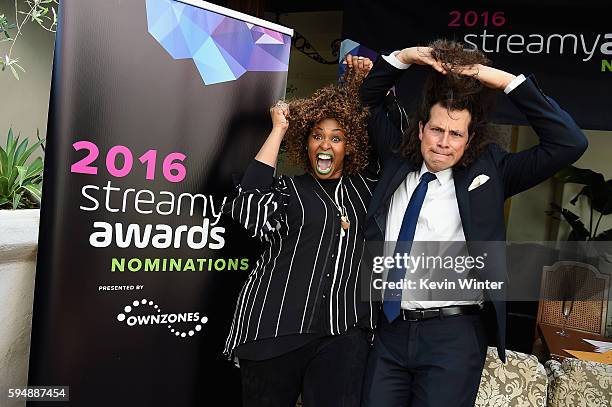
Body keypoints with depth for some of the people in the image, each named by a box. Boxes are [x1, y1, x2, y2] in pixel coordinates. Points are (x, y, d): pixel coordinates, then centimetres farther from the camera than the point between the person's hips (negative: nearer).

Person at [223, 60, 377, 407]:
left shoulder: (365, 184, 17)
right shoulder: (287, 189, 9)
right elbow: (249, 204, -10)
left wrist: (371, 82, 13)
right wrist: (279, 129, -2)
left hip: (346, 331, 2)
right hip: (278, 326, -1)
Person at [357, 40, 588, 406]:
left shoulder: (488, 172, 1)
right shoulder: (398, 161, 8)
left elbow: (569, 143, -6)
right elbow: (368, 101, 18)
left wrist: (508, 81, -9)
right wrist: (402, 58, 3)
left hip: (454, 335, -2)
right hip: (390, 328, 3)